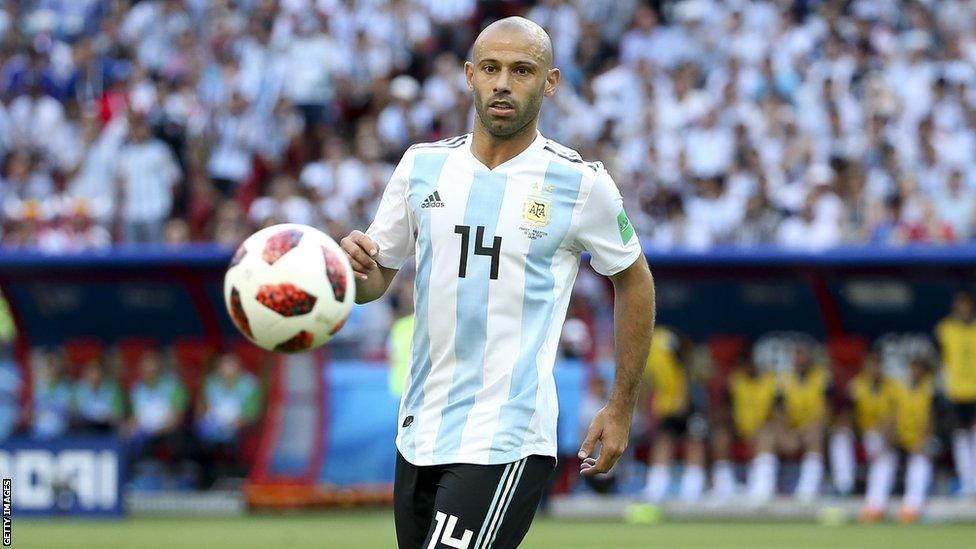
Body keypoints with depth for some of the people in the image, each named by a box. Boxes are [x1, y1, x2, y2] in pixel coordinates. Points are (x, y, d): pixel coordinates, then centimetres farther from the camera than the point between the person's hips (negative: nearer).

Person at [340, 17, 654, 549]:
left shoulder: (580, 183, -4)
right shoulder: (423, 165, 7)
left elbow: (633, 280, 10)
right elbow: (375, 277, 15)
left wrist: (621, 407, 10)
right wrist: (352, 265, -10)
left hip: (505, 440, -5)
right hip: (419, 432, 5)